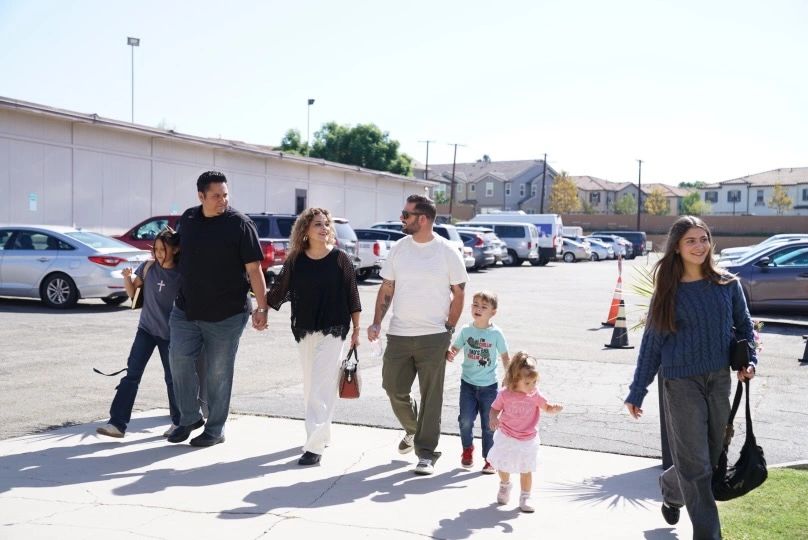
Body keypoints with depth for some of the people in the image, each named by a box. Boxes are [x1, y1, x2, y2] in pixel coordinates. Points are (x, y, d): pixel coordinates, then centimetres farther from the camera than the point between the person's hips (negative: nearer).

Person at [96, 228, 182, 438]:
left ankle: (178, 422, 24)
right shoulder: (148, 267, -1)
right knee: (132, 375, -3)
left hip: (169, 334, -3)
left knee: (172, 378, 7)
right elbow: (133, 293, 8)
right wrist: (127, 278, -10)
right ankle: (117, 423, -3)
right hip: (145, 329, 3)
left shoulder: (181, 275, -10)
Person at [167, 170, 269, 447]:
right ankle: (190, 417, 17)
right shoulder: (188, 219, 4)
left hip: (227, 313, -4)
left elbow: (254, 269, -11)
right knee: (180, 358, -3)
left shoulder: (240, 224, -10)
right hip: (186, 309, 4)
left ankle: (215, 428, 20)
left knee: (218, 372, 5)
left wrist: (262, 308, -16)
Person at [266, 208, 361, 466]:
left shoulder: (340, 259, -5)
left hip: (333, 330, -4)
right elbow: (279, 289, 9)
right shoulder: (295, 260, 0)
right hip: (304, 330, 4)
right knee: (311, 385, 13)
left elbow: (351, 295, -2)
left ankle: (315, 445, -7)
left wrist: (356, 330, -1)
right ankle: (322, 434, 29)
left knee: (321, 386, -8)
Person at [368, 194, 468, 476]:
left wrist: (448, 330, -4)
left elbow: (458, 294, 1)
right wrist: (376, 323, 0)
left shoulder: (447, 252, -4)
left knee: (431, 397, 1)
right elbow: (386, 289, 10)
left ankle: (426, 454, 11)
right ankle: (413, 429, 38)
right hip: (398, 334, 4)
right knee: (394, 389, 10)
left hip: (433, 337, -4)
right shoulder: (398, 249, 5)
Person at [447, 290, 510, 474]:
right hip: (468, 383, 1)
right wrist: (449, 355, -16)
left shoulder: (496, 333, -7)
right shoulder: (466, 330, -1)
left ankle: (489, 459, 19)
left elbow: (505, 357, 1)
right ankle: (467, 449, 27)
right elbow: (454, 349, 6)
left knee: (488, 424, 4)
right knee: (465, 420, -1)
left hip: (489, 386, -1)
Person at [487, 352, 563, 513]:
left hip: (528, 440, 0)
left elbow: (546, 408, -6)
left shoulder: (535, 394, -14)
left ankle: (525, 498, 23)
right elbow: (495, 409, -6)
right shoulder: (505, 394, -17)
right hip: (506, 438, 0)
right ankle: (505, 486, 49)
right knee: (503, 466, 18)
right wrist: (493, 418, -28)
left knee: (526, 470, 6)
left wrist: (555, 408, -29)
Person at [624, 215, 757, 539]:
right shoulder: (667, 291, -3)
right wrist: (637, 392, -1)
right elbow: (652, 342, 0)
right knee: (696, 463, -2)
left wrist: (749, 360, -5)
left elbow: (744, 326, 14)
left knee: (713, 455, 13)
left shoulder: (727, 284, 3)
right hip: (682, 383, -3)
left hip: (720, 380, 3)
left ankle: (670, 489, 42)